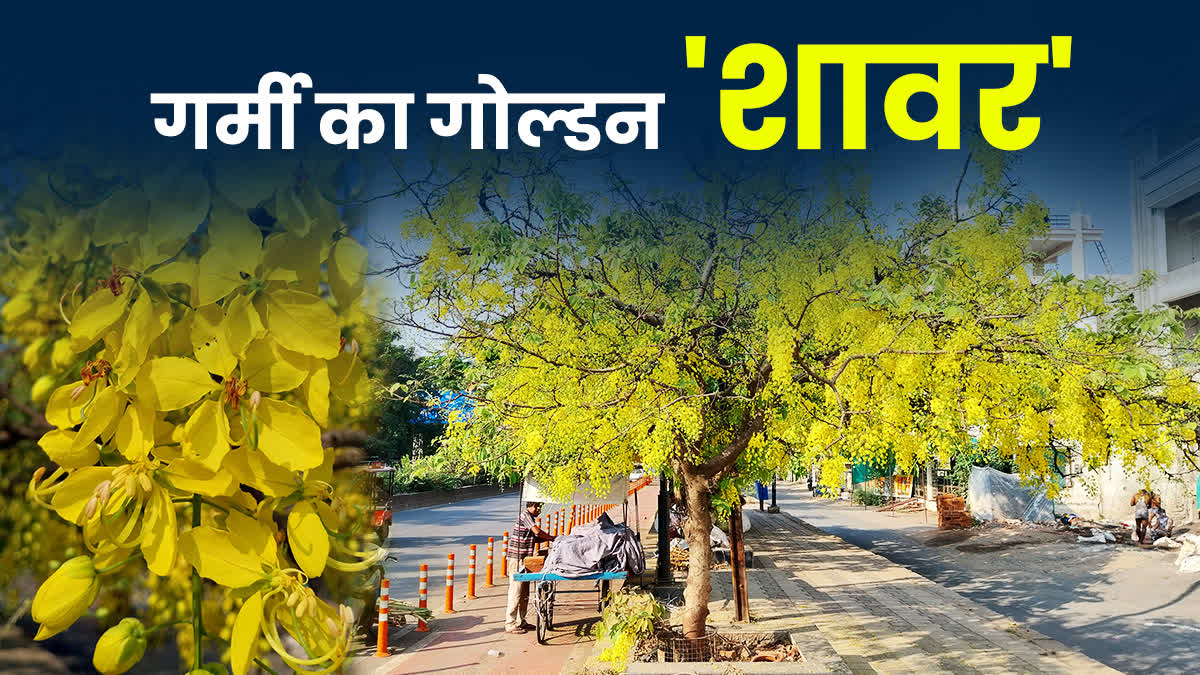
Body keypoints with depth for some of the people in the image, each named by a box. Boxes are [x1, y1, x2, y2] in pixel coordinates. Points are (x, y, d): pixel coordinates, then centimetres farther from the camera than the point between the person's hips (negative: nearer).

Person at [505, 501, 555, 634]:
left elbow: (534, 538, 19)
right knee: (516, 592, -7)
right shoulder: (524, 515, -13)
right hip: (517, 559, -10)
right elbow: (537, 531, -21)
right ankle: (510, 624, -3)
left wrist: (548, 538, 5)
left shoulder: (531, 517, 16)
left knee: (524, 593, 13)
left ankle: (520, 621, 22)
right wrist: (552, 538, -9)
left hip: (525, 559, 10)